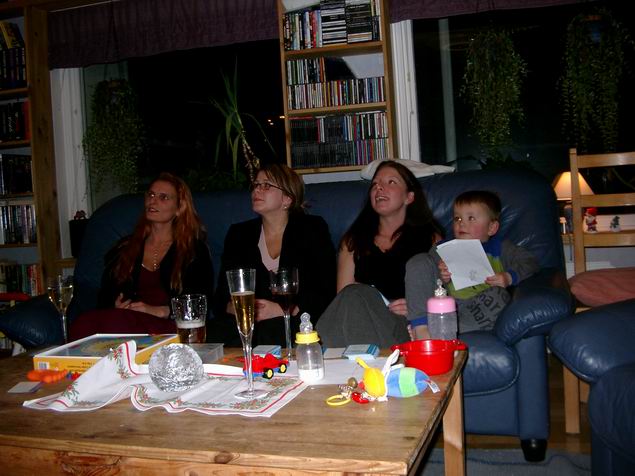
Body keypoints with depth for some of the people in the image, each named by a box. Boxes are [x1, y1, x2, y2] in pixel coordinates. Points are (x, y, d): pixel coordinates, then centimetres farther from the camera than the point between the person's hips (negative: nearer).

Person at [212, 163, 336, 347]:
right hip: (245, 326, 3)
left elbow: (326, 293, -1)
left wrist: (282, 310, -14)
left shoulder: (313, 228, 8)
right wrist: (234, 307, -12)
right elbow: (221, 294, 12)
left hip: (295, 323, -2)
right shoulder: (238, 233, 18)